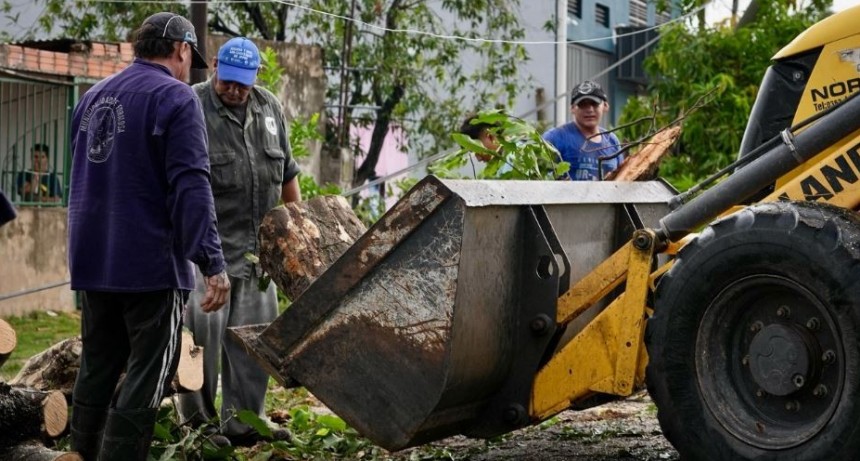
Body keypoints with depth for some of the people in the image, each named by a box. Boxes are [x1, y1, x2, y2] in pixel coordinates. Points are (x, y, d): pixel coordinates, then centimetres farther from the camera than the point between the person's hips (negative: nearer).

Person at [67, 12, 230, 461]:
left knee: (96, 369, 15)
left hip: (92, 260, 7)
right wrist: (213, 262, -21)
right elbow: (191, 187, -19)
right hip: (151, 262, -7)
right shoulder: (175, 97, -10)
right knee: (147, 376, -2)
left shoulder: (94, 96, 13)